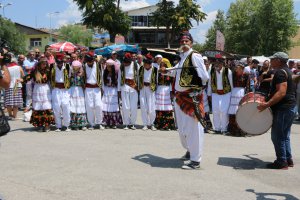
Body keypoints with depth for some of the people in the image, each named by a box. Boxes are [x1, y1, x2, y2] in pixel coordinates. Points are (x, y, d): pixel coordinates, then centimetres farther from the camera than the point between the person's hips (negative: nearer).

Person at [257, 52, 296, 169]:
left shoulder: (280, 72, -16)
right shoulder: (287, 71, 16)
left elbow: (281, 92, -27)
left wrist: (267, 104, -32)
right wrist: (270, 97, 29)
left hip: (283, 108, -10)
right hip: (291, 107, 10)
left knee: (277, 135, -4)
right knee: (285, 136, 16)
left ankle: (281, 162, -1)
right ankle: (288, 160, 20)